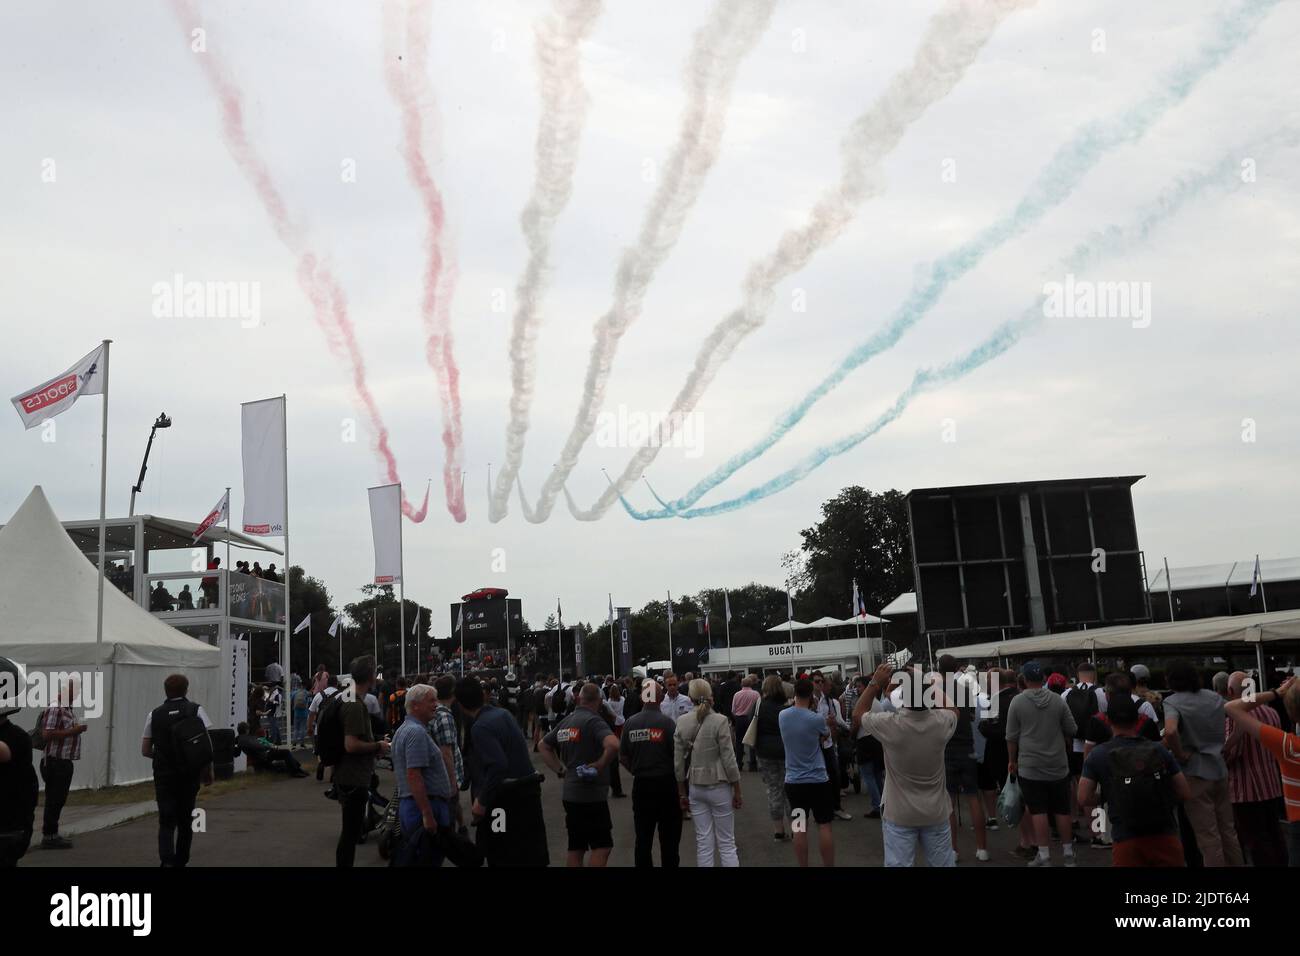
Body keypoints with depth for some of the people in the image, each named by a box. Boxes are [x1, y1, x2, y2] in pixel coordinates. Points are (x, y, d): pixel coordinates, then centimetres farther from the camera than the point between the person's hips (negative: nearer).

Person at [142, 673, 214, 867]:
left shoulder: (155, 714, 3)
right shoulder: (197, 710, -1)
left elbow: (145, 750, 5)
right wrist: (208, 770, 1)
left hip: (164, 774, 0)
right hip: (190, 774, 0)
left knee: (166, 822, 0)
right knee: (185, 820, 15)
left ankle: (167, 861, -20)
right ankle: (180, 861, 22)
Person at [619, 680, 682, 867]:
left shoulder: (630, 723, -1)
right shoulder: (667, 722, -12)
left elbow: (622, 757, 3)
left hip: (641, 784, 3)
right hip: (665, 783, -3)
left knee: (643, 838, 12)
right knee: (669, 839, 7)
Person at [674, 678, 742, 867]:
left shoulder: (681, 722, -2)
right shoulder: (720, 721, -13)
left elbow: (678, 762, 2)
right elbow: (729, 760, -12)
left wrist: (682, 792, 12)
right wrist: (737, 791, -1)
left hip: (695, 788, 4)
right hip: (719, 786, -4)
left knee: (704, 844, 10)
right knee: (727, 844, 5)